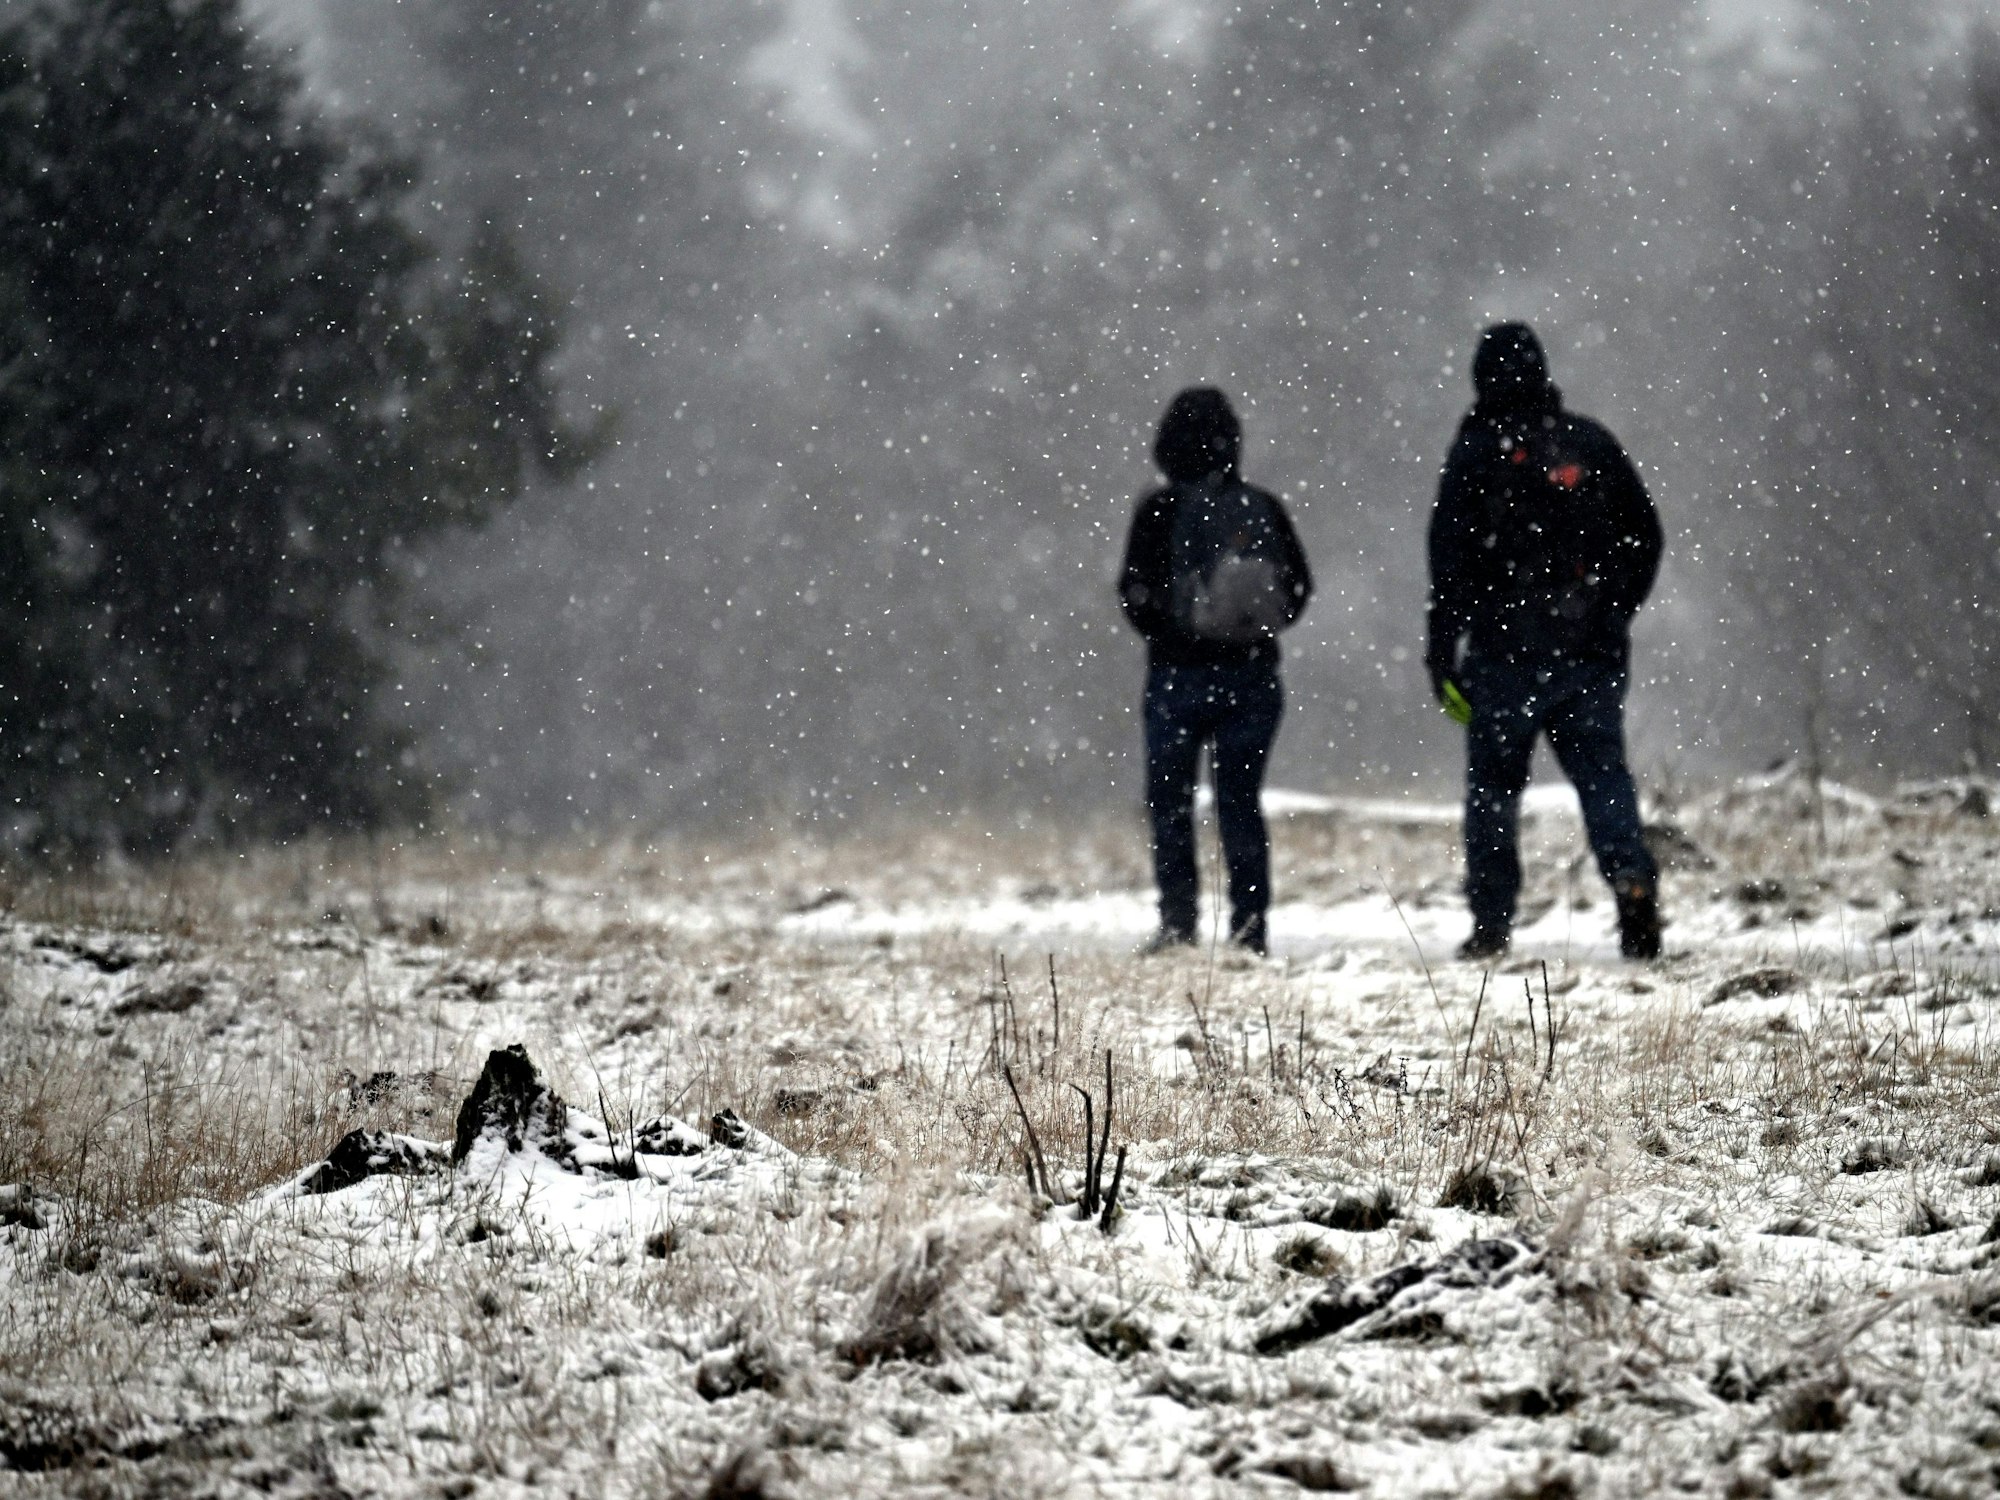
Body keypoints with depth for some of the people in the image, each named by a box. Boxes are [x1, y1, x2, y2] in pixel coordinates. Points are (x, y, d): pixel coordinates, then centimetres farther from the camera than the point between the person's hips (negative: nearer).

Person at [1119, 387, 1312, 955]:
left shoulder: (1160, 510, -9)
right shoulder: (1262, 509, 1)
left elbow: (1135, 593, -7)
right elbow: (1300, 586, 7)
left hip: (1179, 674, -3)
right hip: (1253, 675, 3)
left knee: (1168, 798, 7)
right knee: (1240, 798, 9)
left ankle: (1178, 917, -4)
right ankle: (1250, 925, 4)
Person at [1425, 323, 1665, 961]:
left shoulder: (1475, 454, -4)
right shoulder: (1591, 444, 9)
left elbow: (1451, 564, -7)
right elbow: (1645, 535, 14)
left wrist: (1443, 657, -4)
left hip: (1507, 651, -3)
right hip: (1594, 650, 3)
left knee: (1493, 784, 6)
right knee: (1602, 770, 4)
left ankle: (1491, 924, 5)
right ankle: (1632, 877, -21)